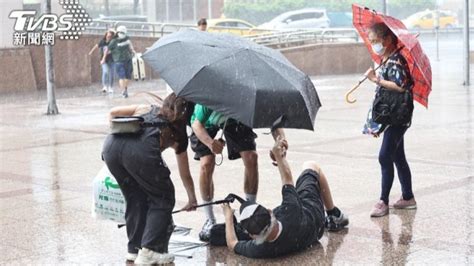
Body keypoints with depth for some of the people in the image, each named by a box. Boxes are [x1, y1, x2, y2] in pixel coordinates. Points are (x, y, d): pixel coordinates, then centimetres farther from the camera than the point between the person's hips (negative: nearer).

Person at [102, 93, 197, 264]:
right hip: (141, 151, -4)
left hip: (111, 145, 5)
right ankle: (148, 252, 5)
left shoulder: (147, 109, 35)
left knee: (135, 199, 23)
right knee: (162, 199, 14)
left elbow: (113, 112, 30)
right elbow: (185, 175, 39)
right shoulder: (178, 135, 28)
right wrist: (192, 200, 54)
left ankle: (134, 249, 25)